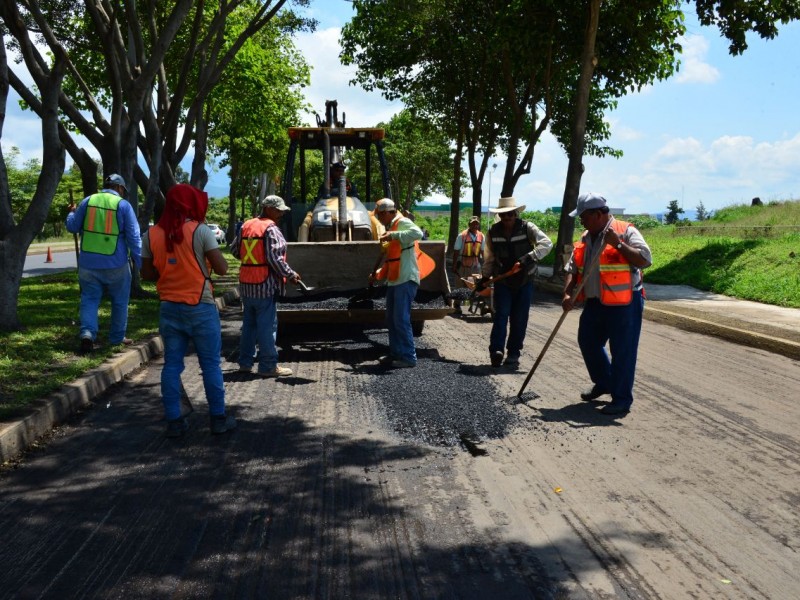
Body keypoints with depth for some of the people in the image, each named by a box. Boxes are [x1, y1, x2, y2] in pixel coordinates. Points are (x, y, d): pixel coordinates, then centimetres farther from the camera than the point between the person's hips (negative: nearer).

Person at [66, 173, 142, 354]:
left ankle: (87, 333, -10)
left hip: (88, 262, 2)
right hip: (115, 264, -2)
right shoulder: (123, 205, -4)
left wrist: (72, 212, 30)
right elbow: (134, 236, -6)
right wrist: (139, 262, -2)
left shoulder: (88, 201, 3)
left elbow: (72, 227, 10)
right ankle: (117, 337, 20)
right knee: (119, 301, 13)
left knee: (89, 299, 9)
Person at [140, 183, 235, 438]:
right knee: (210, 364, 6)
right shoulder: (200, 231, -11)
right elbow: (222, 268, -11)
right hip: (200, 308, -4)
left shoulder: (151, 234, 2)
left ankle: (174, 421, 12)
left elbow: (147, 274, 6)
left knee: (172, 364, 9)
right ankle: (218, 418, 13)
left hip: (169, 308, 4)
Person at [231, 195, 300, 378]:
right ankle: (268, 366, 2)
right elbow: (275, 258, -19)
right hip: (265, 285, -8)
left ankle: (245, 362, 21)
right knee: (267, 326, -2)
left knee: (249, 323, 16)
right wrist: (290, 275, -8)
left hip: (246, 285, 8)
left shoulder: (246, 226, 10)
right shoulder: (271, 229, -13)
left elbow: (235, 250, 17)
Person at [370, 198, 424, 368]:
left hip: (406, 280, -10)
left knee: (401, 319, -10)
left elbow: (418, 233, -30)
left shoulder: (402, 223, -7)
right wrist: (377, 274, 16)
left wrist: (392, 235, -27)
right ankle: (395, 354, 21)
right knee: (392, 319, 13)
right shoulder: (391, 227, 21)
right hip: (394, 281, 10)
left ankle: (409, 357, -4)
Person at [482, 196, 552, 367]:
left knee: (519, 319, 3)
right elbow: (489, 259, 12)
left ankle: (513, 353, 12)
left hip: (525, 281, -1)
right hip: (503, 281, 1)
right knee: (501, 314, -13)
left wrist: (530, 257, -33)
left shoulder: (527, 228, -7)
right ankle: (496, 350, -18)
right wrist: (484, 277, 7)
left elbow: (546, 243, -20)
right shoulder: (493, 232, 2)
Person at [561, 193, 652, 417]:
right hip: (595, 303, 8)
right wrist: (568, 294, -4)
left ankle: (622, 400, 9)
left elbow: (645, 259, -19)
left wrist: (618, 244, -25)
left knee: (622, 352, -2)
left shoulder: (625, 231, -10)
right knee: (588, 342, 17)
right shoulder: (586, 238, 11)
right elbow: (572, 269, 11)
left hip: (623, 304, -8)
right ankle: (603, 382, 39)